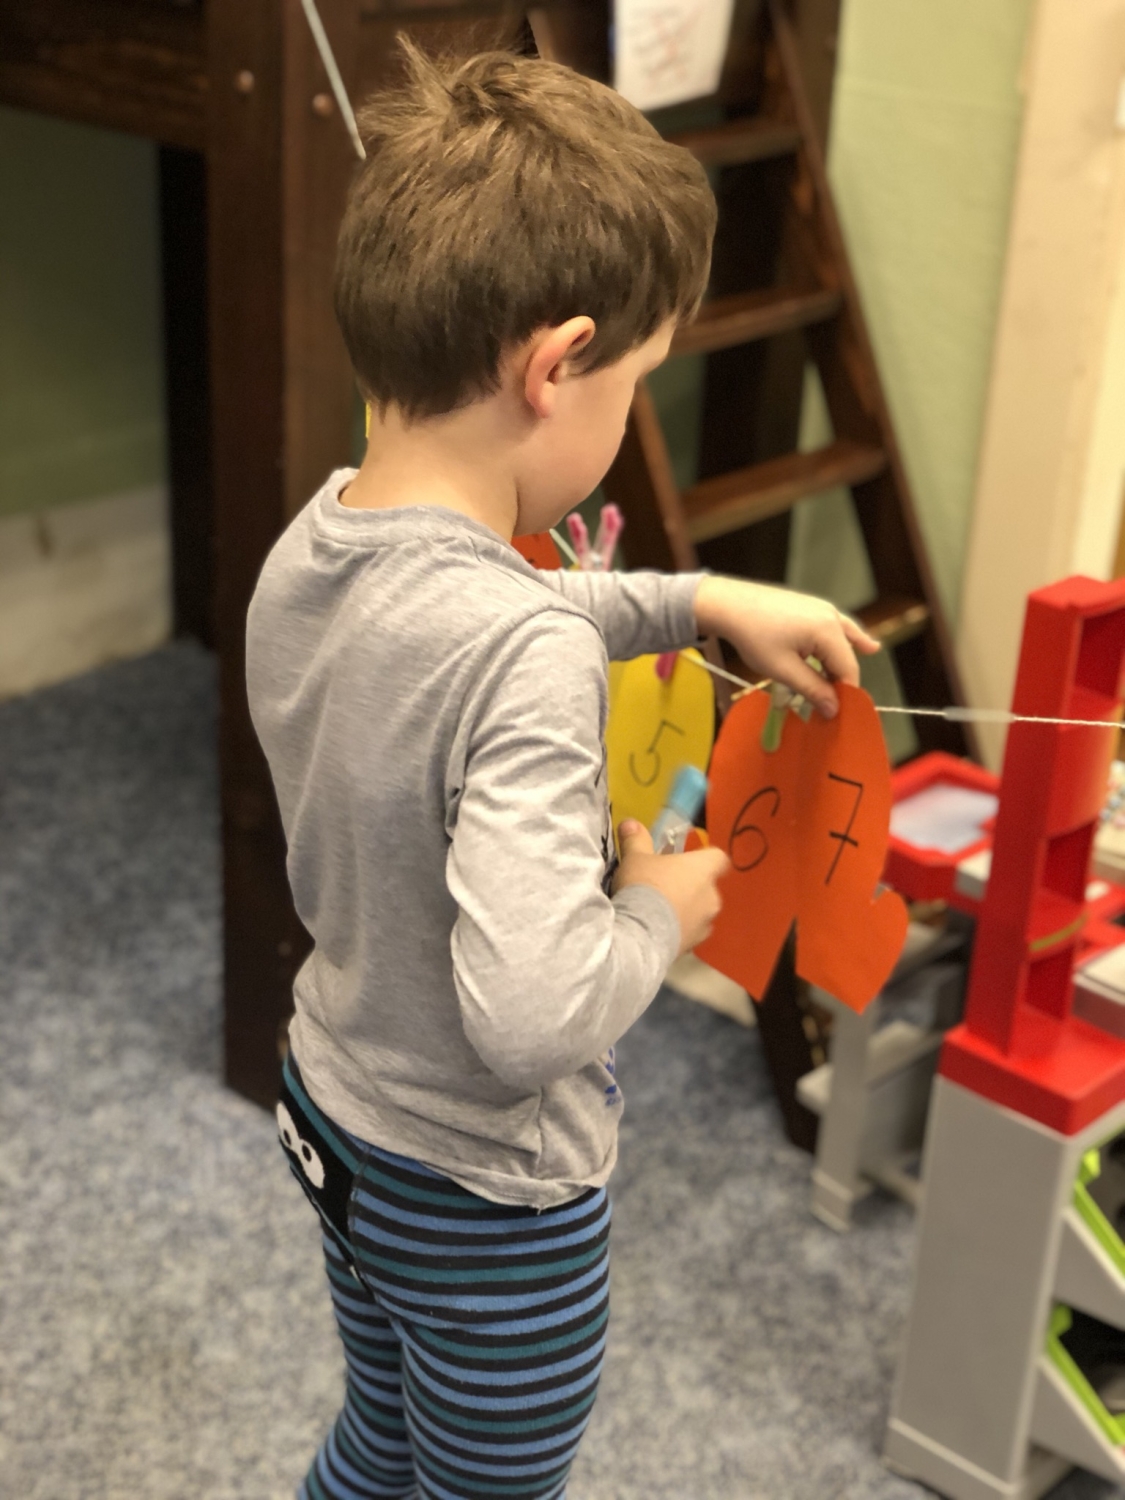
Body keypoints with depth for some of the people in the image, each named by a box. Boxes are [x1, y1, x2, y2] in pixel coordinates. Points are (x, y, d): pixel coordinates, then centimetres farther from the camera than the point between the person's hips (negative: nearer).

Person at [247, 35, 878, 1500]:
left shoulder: (304, 553, -9)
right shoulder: (526, 660, -36)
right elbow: (533, 1016, -40)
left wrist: (700, 598, 10)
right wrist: (658, 912, -20)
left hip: (335, 1107, 7)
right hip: (487, 1191, -7)